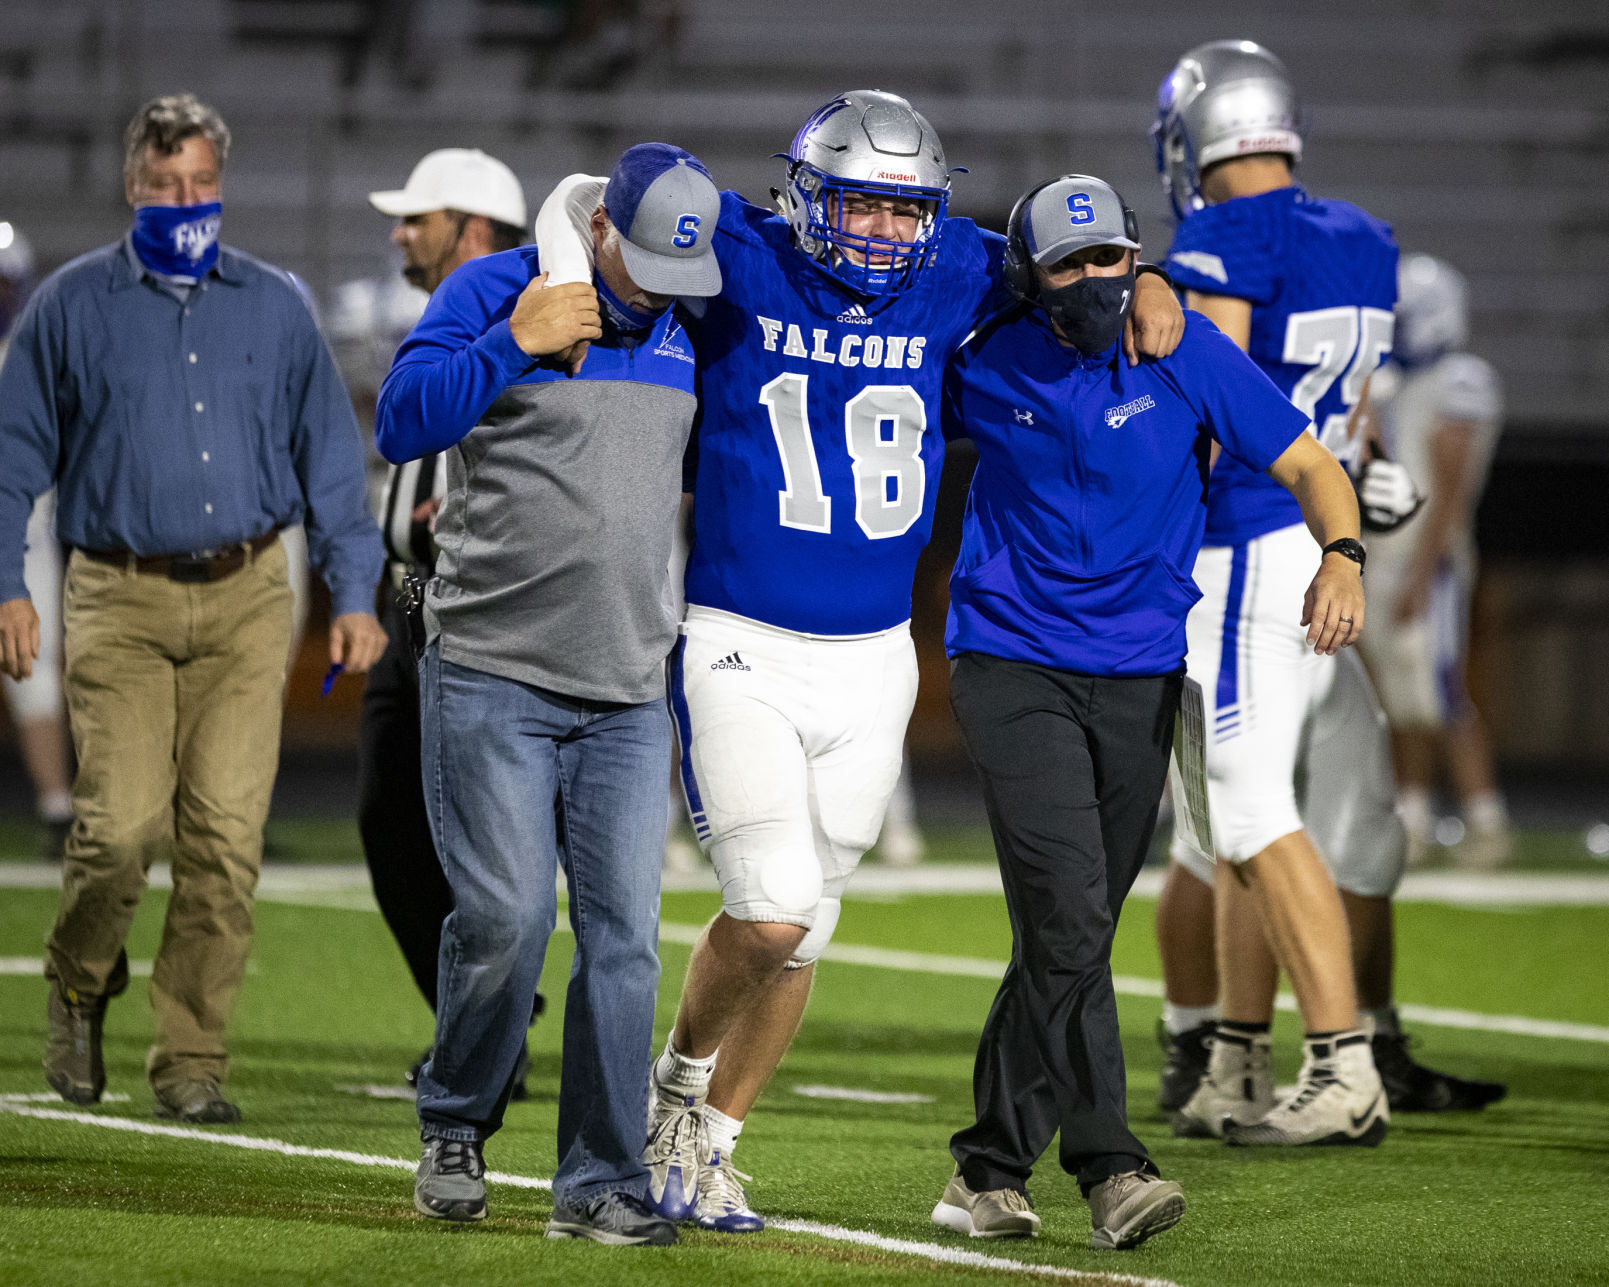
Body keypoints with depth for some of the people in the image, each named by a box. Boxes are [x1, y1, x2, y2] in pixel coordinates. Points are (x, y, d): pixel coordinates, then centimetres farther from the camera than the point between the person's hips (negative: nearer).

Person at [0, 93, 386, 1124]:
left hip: (246, 600, 2)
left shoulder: (275, 306, 12)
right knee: (122, 827, -11)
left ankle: (192, 1059, 0)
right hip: (121, 601, -1)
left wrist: (354, 593, 8)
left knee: (227, 833, -7)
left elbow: (329, 455, 15)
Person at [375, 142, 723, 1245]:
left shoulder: (683, 329, 13)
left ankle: (600, 1182, 2)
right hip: (492, 677, -5)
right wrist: (513, 343, -19)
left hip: (627, 694, 5)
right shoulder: (494, 293, -3)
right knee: (506, 915, -11)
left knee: (623, 932, -3)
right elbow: (402, 425, -12)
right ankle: (457, 1127, 13)